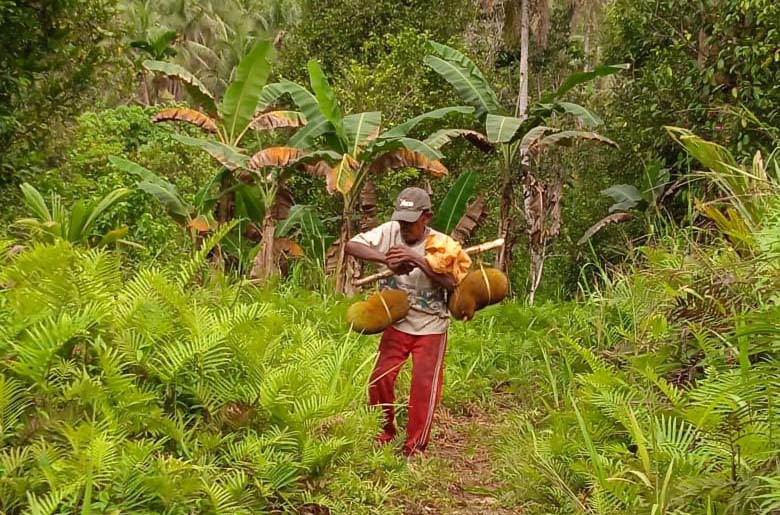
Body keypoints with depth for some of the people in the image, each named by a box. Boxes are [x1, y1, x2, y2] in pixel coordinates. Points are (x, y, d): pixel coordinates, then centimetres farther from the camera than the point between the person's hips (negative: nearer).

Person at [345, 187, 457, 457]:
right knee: (381, 378, 0)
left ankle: (414, 449, 11)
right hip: (397, 322, 2)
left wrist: (417, 260, -35)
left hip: (431, 326, -2)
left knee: (424, 386, -3)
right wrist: (387, 259, -32)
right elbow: (350, 246, -19)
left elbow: (451, 282, -28)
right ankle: (384, 435, 23)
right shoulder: (390, 231, -10)